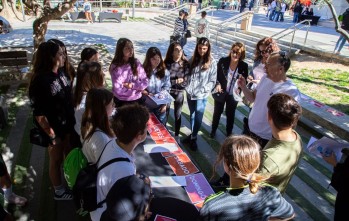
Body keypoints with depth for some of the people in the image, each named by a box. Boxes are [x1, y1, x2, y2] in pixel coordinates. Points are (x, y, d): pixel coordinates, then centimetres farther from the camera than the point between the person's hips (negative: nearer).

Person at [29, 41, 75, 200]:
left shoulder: (60, 73, -4)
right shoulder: (40, 81, -27)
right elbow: (39, 114, -23)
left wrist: (72, 120, 10)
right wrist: (52, 135, -18)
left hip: (67, 124, 7)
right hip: (54, 129, -7)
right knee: (56, 160, 13)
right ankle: (59, 192, 35)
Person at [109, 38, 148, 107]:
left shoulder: (136, 63, -2)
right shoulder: (115, 67, -13)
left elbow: (145, 82, -3)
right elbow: (118, 89, -20)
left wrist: (132, 85, -18)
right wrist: (137, 86, -12)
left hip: (137, 100, 4)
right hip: (121, 102, -3)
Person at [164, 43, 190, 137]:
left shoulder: (185, 63, -4)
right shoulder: (167, 63, -10)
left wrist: (182, 80, -19)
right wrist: (176, 81, -15)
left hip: (179, 92, 2)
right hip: (167, 91, -1)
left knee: (178, 114, 13)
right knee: (165, 113, 8)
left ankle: (176, 135, 29)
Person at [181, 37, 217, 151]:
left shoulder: (212, 62, -6)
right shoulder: (193, 59, 7)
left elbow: (213, 81, -6)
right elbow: (188, 74, 12)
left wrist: (203, 90, -16)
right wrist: (187, 86, -4)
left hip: (202, 95, -4)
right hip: (190, 93, 4)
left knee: (198, 117, 2)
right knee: (192, 115, 16)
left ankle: (193, 138, 19)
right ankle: (192, 135, 31)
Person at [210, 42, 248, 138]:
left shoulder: (244, 66, -13)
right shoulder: (222, 61, -13)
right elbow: (216, 74, -3)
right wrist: (217, 84, -18)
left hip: (233, 95, 0)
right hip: (221, 92, 0)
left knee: (230, 114, 20)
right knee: (217, 112, 19)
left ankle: (229, 132, 42)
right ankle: (213, 130, 42)